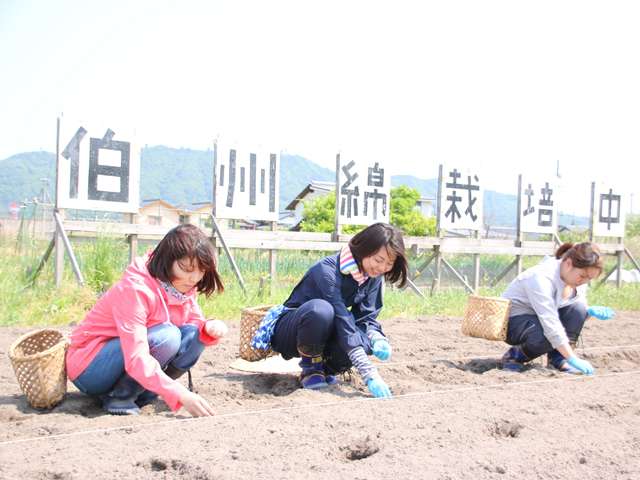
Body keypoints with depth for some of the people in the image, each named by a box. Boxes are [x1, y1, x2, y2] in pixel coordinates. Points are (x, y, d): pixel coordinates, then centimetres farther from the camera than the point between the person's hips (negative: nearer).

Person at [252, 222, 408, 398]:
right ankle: (310, 368, -13)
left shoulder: (373, 277, -8)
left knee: (366, 340, -27)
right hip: (288, 333, -6)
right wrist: (370, 375, -43)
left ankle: (324, 368, 2)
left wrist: (378, 339, -30)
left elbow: (366, 318, -6)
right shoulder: (327, 271, -30)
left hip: (323, 336, 6)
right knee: (320, 309, -39)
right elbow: (343, 323, -38)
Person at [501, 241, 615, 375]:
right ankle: (515, 355, -8)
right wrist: (573, 358, -37)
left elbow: (580, 311, 7)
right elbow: (550, 324, -36)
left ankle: (558, 359, -8)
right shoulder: (542, 278, -32)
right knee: (548, 336, -36)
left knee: (578, 308, -17)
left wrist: (590, 311, -18)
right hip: (513, 320, -8)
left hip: (545, 316, 8)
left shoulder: (578, 277, -8)